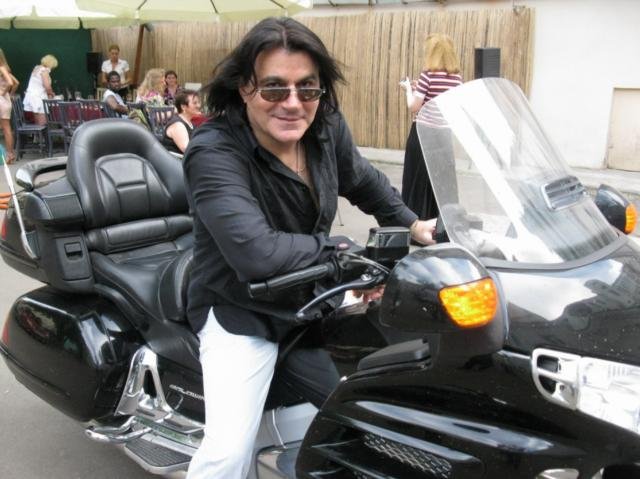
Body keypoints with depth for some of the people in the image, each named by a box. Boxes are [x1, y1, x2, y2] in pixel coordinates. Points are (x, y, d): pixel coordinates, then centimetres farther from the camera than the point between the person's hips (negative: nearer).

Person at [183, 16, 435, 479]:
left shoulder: (326, 128, -7)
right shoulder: (213, 152, -26)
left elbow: (363, 180, 15)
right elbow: (255, 252, -38)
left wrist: (411, 223, 15)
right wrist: (342, 254, -28)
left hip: (312, 299, 6)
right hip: (240, 314, -6)